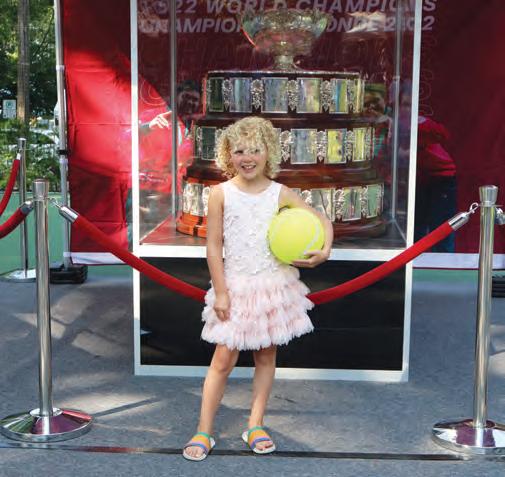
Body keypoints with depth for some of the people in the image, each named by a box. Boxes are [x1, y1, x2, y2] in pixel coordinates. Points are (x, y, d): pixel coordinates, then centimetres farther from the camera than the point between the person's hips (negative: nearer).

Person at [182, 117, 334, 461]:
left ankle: (256, 425, 24)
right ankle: (204, 432, 9)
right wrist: (220, 291, -9)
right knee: (224, 359, -1)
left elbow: (322, 220, 3)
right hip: (236, 286, -2)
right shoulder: (221, 193, -6)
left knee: (266, 356, 11)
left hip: (274, 284, 2)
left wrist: (325, 251, -16)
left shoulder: (281, 194, -2)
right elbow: (214, 247, -6)